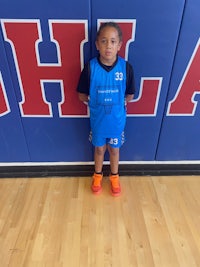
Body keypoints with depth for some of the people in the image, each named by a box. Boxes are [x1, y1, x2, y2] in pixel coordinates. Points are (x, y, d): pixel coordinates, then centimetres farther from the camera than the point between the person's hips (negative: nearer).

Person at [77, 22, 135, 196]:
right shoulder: (90, 67, -16)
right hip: (98, 119, 0)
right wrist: (98, 103, -3)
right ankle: (98, 175, 48)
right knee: (99, 148, 20)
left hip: (117, 119, 0)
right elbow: (82, 96, -6)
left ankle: (114, 176, 47)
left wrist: (116, 103, 0)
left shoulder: (126, 67, -15)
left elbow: (130, 96, -2)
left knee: (114, 149, 20)